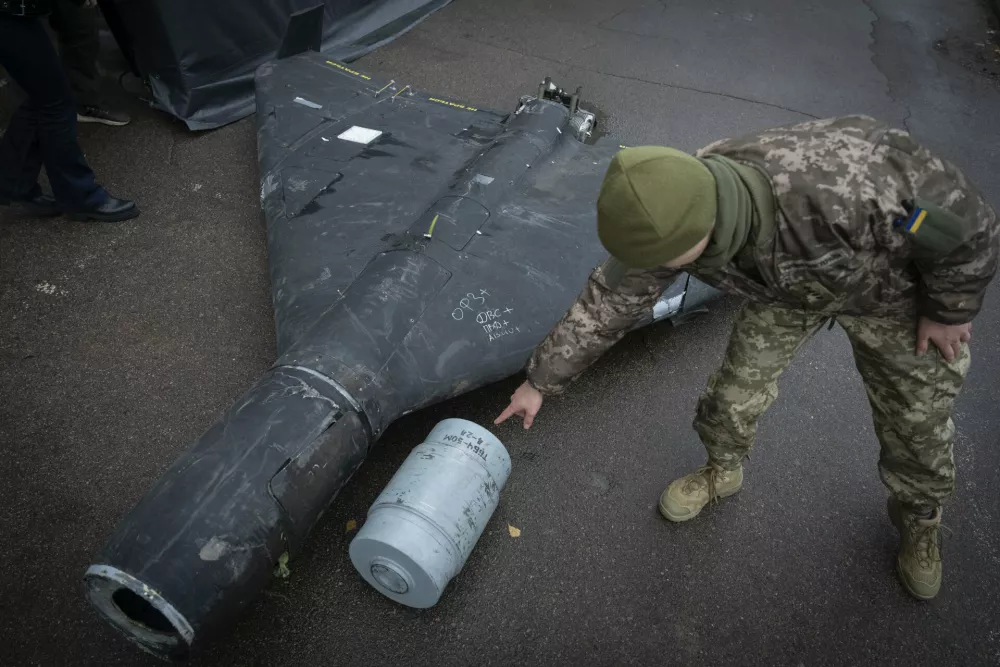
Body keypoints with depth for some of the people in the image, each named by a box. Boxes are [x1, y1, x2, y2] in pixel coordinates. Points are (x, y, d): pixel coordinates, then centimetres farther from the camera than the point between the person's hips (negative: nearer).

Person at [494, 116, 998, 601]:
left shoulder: (844, 188, -48)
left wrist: (950, 310, -12)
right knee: (738, 388, 4)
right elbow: (606, 303, -17)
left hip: (894, 283, -2)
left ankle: (919, 518, 39)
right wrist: (540, 382, -9)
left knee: (916, 416, 9)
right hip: (788, 284, 3)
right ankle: (721, 472, 36)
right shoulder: (670, 216, -32)